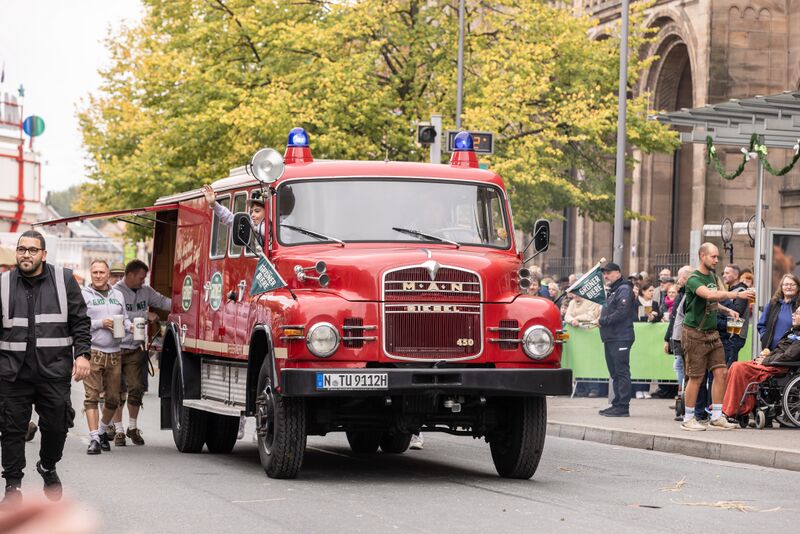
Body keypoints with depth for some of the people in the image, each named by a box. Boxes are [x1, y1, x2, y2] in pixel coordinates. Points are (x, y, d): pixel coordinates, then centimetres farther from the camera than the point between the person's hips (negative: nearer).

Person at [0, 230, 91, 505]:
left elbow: (80, 321, 6)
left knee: (56, 425, 4)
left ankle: (48, 467, 32)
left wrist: (82, 354, -4)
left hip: (54, 370, 0)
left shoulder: (64, 280, 4)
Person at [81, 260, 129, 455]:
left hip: (114, 353, 5)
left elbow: (124, 318, 20)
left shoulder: (118, 296, 17)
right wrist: (101, 324, -16)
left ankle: (102, 431, 29)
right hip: (92, 352, -5)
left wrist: (130, 327, -2)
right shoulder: (84, 296, 1)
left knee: (113, 398, 9)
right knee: (92, 396, -10)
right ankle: (94, 439, -12)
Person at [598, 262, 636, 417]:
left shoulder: (624, 289, -9)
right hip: (611, 338, 10)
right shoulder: (612, 291, 23)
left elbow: (622, 312, -20)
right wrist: (601, 321, 5)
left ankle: (623, 407, -11)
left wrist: (603, 321, -15)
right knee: (615, 373, 12)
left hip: (621, 338, -10)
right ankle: (617, 405, 16)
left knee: (622, 372, -10)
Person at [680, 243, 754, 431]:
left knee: (720, 372, -1)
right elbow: (709, 295, -34)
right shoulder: (694, 280, -15)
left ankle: (717, 416, 5)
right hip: (695, 333, -8)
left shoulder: (712, 276, 13)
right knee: (696, 377, -3)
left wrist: (727, 310, 12)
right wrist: (737, 294, -42)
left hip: (712, 332, 8)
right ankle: (688, 419, 7)